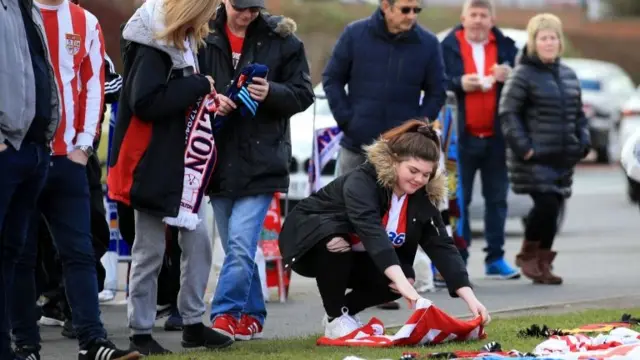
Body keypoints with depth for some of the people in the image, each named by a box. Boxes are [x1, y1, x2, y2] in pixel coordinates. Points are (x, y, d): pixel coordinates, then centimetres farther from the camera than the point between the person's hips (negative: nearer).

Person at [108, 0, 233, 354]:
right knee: (149, 250, 0)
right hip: (154, 165, -9)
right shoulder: (152, 45, -18)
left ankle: (193, 324, 17)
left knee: (197, 240, 9)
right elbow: (145, 102, -27)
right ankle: (140, 332, 9)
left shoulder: (182, 39, 10)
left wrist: (205, 98, 0)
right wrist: (198, 85, -20)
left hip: (183, 164, 9)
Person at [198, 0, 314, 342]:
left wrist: (272, 93, -18)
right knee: (236, 247, 11)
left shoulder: (281, 39, -1)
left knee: (241, 244, -13)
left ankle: (225, 315, -10)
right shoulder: (204, 37, 3)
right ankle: (250, 317, 22)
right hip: (219, 160, 3)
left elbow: (303, 94, 1)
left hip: (261, 162, -3)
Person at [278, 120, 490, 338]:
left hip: (352, 259, 6)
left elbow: (443, 247, -16)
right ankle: (335, 318, -20)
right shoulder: (362, 182, -32)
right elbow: (371, 230, -47)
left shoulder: (422, 199, -12)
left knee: (393, 281, -20)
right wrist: (401, 281, -60)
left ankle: (347, 311, 6)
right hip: (307, 239, -6)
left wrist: (470, 298, -29)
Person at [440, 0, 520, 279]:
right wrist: (459, 84, -20)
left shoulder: (505, 47, 7)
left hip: (496, 136, 3)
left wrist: (510, 77, -14)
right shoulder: (448, 47, 0)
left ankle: (495, 259, 15)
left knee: (497, 198, 7)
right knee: (458, 199, -1)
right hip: (462, 136, -3)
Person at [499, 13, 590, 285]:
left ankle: (543, 263, 14)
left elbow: (578, 114, 22)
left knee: (553, 210, 6)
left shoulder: (568, 75, 14)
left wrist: (583, 142, 8)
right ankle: (528, 253, 4)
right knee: (546, 204, -16)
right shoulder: (523, 74, -6)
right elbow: (508, 113, -10)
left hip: (563, 158, 6)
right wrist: (523, 147, -16)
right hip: (535, 158, -6)